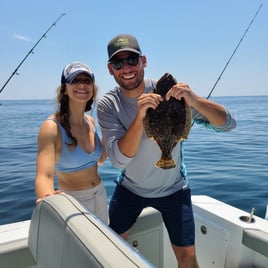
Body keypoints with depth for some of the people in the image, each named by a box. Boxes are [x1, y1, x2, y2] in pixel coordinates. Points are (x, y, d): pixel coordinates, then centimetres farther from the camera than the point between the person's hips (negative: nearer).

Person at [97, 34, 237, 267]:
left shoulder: (170, 91, -21)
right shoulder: (107, 105, -17)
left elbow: (228, 124, -23)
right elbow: (119, 160, -28)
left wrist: (195, 101, -42)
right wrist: (140, 117, -42)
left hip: (172, 189, -1)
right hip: (130, 187, 2)